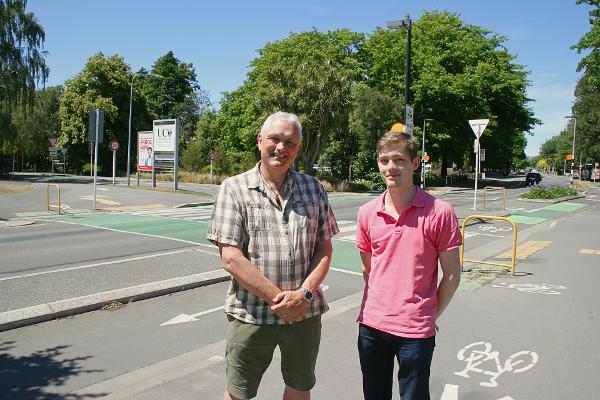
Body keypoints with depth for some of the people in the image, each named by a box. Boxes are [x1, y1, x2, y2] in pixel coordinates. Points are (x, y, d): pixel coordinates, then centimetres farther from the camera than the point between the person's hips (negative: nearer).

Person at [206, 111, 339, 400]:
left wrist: (305, 293, -12)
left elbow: (324, 247, 3)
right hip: (251, 314, -3)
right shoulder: (234, 189, -5)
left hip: (305, 312, 3)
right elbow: (230, 258, -12)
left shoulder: (313, 189, 5)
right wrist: (277, 298, -15)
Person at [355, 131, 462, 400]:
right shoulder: (367, 213, 1)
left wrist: (430, 316, 0)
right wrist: (369, 308, 11)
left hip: (415, 331, -4)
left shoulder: (439, 212, -11)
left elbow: (452, 275, -4)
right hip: (371, 326, 4)